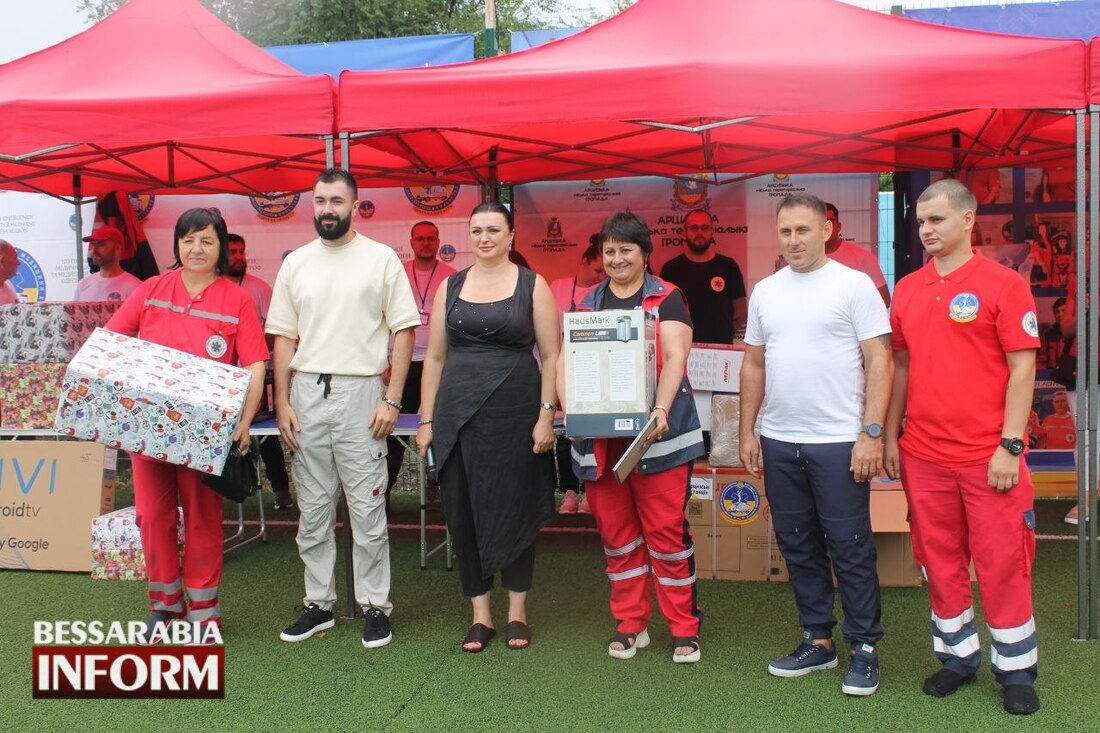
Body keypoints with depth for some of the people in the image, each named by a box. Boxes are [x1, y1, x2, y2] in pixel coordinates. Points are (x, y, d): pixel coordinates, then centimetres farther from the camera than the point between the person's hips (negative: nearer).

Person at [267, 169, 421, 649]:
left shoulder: (382, 259, 1)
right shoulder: (295, 263, 12)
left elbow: (404, 331, -1)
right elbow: (284, 336, 12)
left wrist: (392, 399, -9)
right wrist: (282, 402, 4)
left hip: (361, 392, -4)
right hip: (306, 393, 4)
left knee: (367, 509, 1)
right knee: (313, 510, 10)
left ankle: (374, 605, 13)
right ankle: (318, 603, 23)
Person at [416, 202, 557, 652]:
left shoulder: (533, 285, 2)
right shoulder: (451, 287, 10)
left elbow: (551, 356, -1)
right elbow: (435, 357, 11)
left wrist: (546, 416, -9)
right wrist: (427, 419, 6)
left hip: (515, 412, -3)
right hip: (458, 413, 3)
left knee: (515, 509, 4)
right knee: (463, 513, 5)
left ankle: (517, 611, 21)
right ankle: (480, 615, 18)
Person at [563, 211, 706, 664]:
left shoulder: (667, 299, 2)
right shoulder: (587, 304, 13)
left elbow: (675, 358, -10)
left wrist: (661, 411, -25)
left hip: (655, 435, -4)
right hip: (600, 437, 4)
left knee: (667, 532, -2)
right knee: (615, 534, 10)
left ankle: (684, 628, 12)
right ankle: (629, 625, 23)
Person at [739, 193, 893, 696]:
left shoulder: (854, 285, -4)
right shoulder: (765, 291, 11)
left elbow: (879, 361, -8)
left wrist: (871, 432, -15)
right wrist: (747, 432, 11)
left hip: (839, 442, -5)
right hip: (778, 442, 5)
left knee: (850, 550, 2)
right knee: (798, 547, 13)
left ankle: (864, 648, 16)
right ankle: (817, 641, 27)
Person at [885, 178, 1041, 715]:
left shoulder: (1003, 283, -5)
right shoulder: (907, 289, 9)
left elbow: (1022, 369, -7)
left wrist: (1010, 446, -12)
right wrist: (890, 436, 10)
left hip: (988, 457, -4)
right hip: (923, 455, 5)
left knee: (1002, 561, 5)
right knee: (939, 560, 12)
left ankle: (1015, 669, 21)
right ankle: (957, 656, 29)